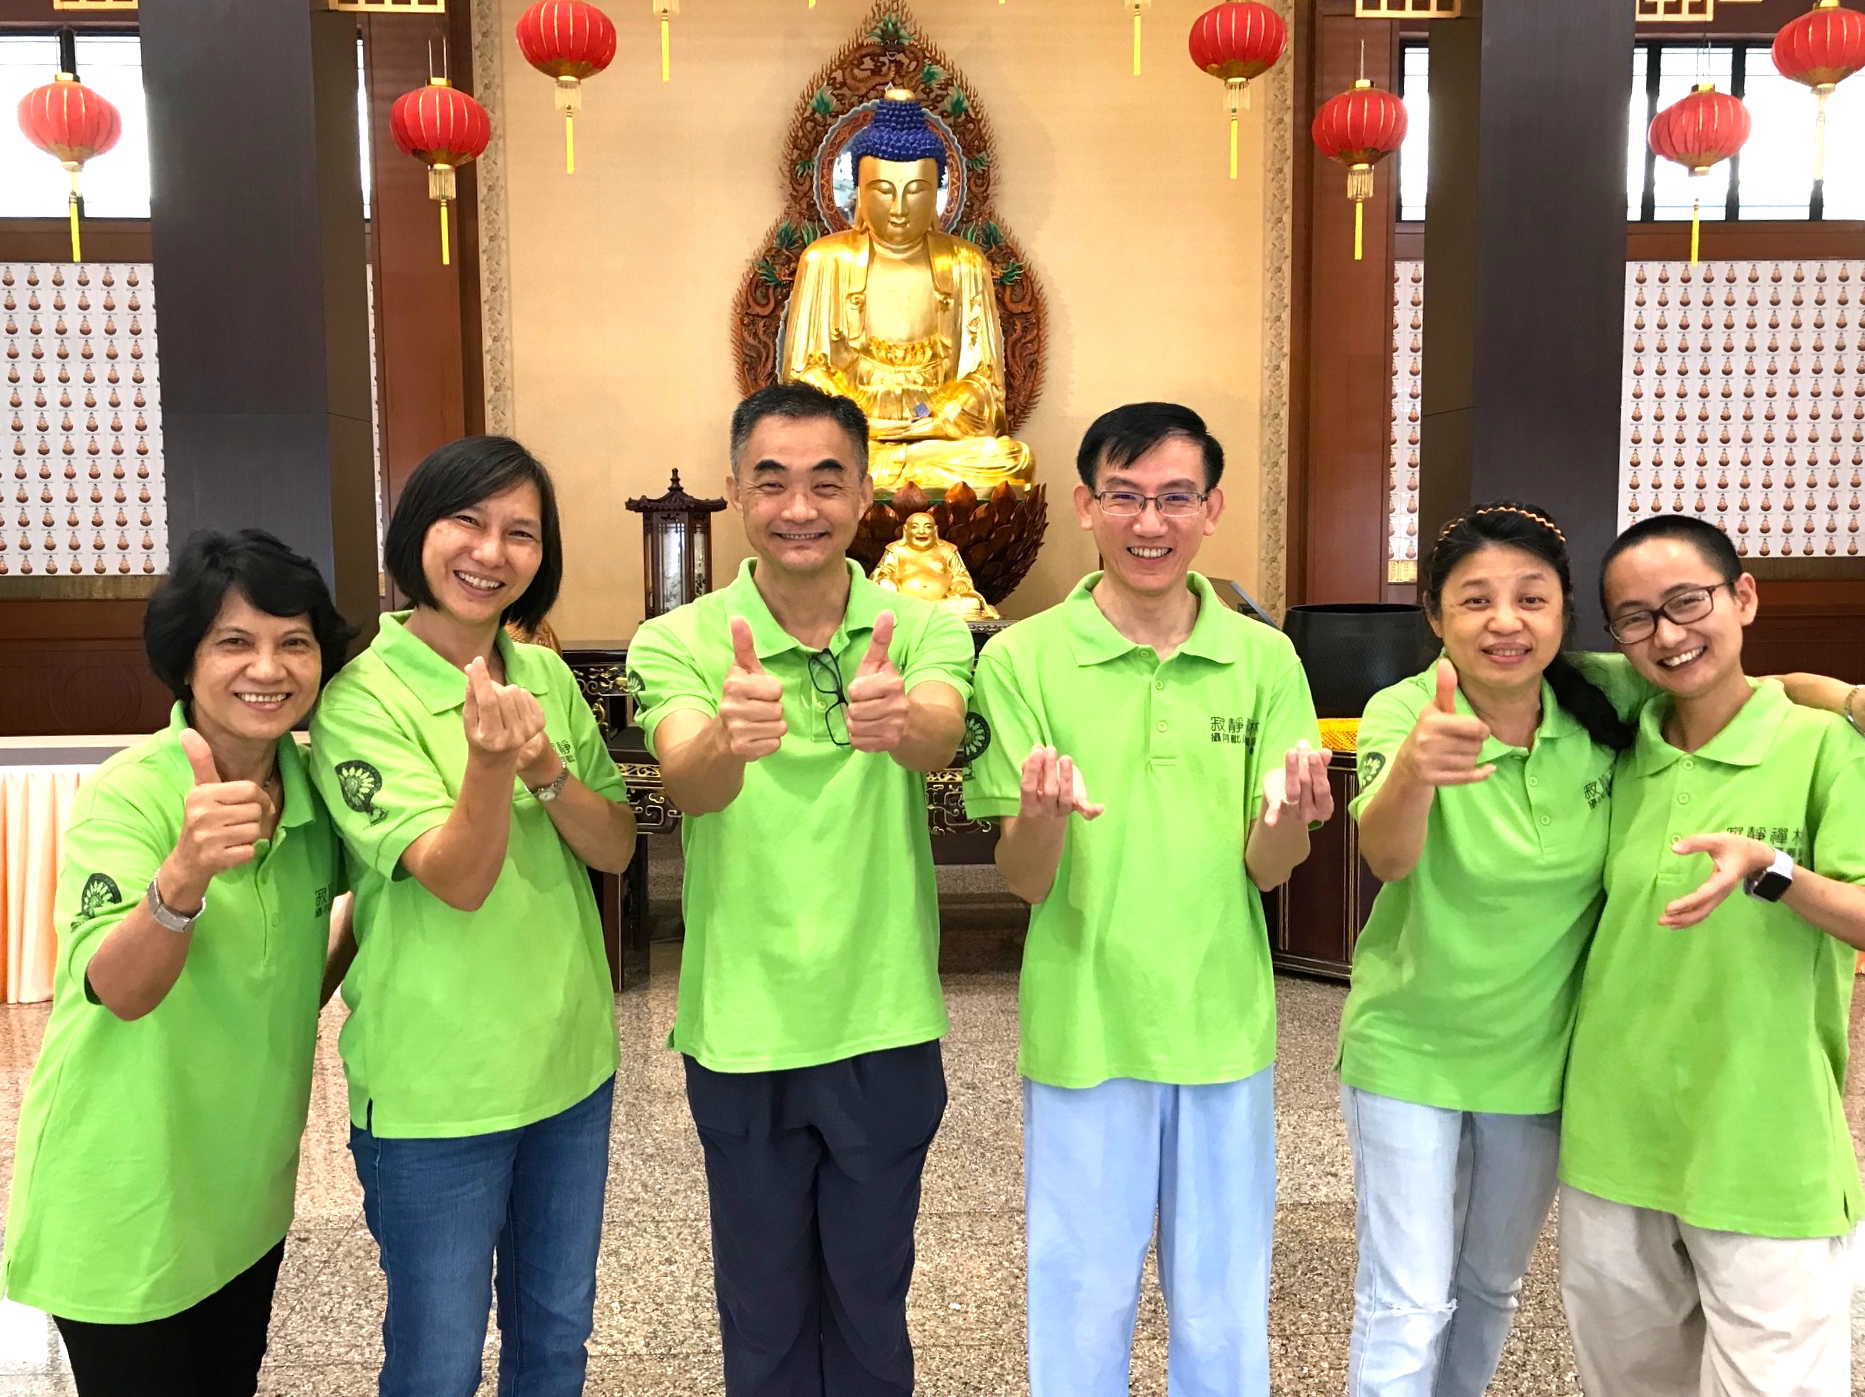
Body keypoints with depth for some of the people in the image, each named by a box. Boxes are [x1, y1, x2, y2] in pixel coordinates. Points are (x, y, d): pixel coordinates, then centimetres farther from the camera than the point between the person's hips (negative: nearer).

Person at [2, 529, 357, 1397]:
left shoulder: (313, 783, -5)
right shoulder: (127, 793, -20)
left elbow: (353, 897, 15)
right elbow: (121, 990, -33)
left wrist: (312, 997, -1)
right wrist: (183, 874, -51)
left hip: (249, 1184, 5)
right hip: (123, 1194, -5)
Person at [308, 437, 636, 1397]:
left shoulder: (548, 677, 2)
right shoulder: (362, 697, -15)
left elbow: (614, 848, -2)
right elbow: (459, 880, -22)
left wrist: (546, 770, -21)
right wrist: (490, 763, -41)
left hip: (571, 1061, 5)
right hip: (436, 1089, -5)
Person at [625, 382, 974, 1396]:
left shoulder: (923, 630, -6)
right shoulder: (676, 643, -8)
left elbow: (938, 739, -27)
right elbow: (688, 783, -27)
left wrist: (897, 718, -51)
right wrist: (726, 736, -51)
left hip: (884, 1025, 1)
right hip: (739, 1033, 0)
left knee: (871, 1297, 20)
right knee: (763, 1309, 19)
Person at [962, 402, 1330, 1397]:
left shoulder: (1264, 660, -2)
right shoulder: (1023, 659, -8)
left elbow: (1265, 870, -3)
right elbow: (1024, 880, -10)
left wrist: (1288, 813, -25)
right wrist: (1042, 812, -32)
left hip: (1223, 1026, 2)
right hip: (1084, 1027, -2)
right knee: (1080, 1311, 13)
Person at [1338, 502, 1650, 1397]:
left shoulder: (1606, 701, -13)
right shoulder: (1403, 712, -21)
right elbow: (1388, 856, -39)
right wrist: (1413, 768, -61)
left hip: (1539, 1058, 4)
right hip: (1408, 1054, -3)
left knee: (1491, 1285, 23)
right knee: (1408, 1305, 0)